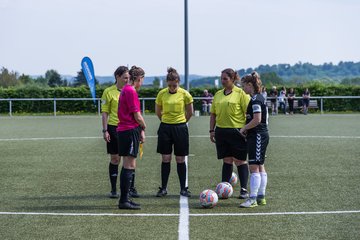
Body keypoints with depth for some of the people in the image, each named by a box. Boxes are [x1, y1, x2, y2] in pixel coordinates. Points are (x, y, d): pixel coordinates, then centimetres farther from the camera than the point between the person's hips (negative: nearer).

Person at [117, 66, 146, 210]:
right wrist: (143, 128, 3)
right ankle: (124, 201, -6)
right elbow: (137, 115, -14)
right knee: (129, 166, -7)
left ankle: (124, 199, 19)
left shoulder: (125, 90, 17)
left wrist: (140, 130, 9)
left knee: (127, 166, 14)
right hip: (131, 131, -10)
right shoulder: (131, 91, -13)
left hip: (123, 130, 10)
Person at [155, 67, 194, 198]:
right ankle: (163, 188, 11)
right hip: (165, 128, 1)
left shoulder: (185, 94, -6)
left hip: (180, 128, -1)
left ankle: (183, 188, 12)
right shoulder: (162, 94, -1)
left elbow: (190, 112, 7)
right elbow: (158, 111, 12)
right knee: (165, 159, 3)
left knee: (180, 160, 4)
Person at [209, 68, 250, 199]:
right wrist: (212, 130, 11)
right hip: (221, 131, 5)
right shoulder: (218, 94, 11)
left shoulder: (240, 93, -6)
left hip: (237, 131, -5)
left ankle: (244, 189, 8)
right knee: (226, 160, 11)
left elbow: (248, 112, -9)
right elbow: (213, 113, 16)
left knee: (240, 160, 1)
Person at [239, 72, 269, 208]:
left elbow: (257, 120, -22)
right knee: (260, 167, 12)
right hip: (260, 136, 10)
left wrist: (244, 129, -10)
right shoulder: (259, 98, 15)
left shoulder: (256, 99, -15)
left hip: (257, 136, -10)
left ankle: (253, 199, -10)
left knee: (254, 167, -10)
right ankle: (261, 197, 18)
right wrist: (247, 130, 12)